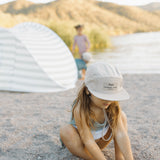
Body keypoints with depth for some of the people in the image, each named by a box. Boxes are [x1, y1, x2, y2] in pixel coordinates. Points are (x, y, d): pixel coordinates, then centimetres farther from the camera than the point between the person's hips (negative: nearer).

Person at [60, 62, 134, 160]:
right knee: (65, 131, -35)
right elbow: (88, 141, -33)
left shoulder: (113, 107, -21)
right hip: (81, 142, -4)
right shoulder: (80, 109, -34)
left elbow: (121, 134, -25)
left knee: (121, 115, -11)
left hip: (100, 141, 4)